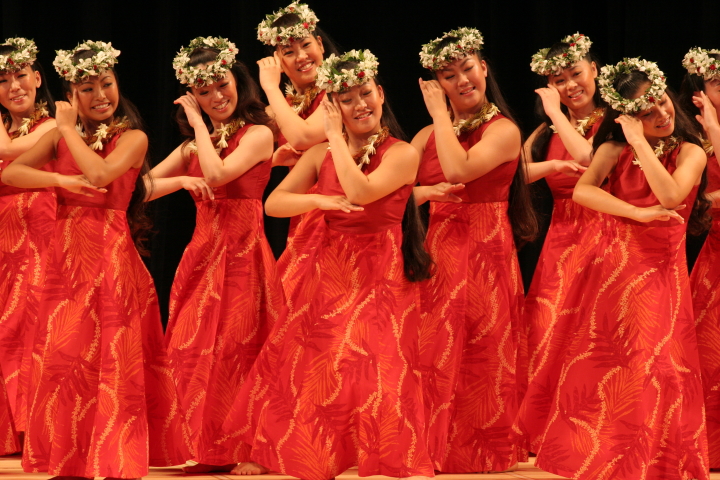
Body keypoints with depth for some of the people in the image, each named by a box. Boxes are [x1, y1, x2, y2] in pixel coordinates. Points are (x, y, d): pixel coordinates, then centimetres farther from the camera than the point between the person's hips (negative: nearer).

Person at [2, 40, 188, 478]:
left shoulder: (132, 138, 0)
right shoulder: (60, 136, 11)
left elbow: (100, 173, -18)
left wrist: (70, 130, -6)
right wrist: (60, 180, -12)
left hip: (113, 254, -4)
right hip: (67, 256, 4)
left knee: (113, 357, -4)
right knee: (63, 355, 1)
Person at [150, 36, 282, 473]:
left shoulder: (257, 135, -3)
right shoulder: (194, 144, 15)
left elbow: (218, 174, -19)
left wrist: (200, 124, -8)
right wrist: (181, 180, -8)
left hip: (243, 254, -6)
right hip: (202, 252, 6)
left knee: (232, 351, -7)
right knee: (193, 350, 2)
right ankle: (207, 450, 9)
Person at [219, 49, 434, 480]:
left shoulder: (402, 154, -7)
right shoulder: (321, 154, 6)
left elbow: (359, 191, -23)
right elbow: (273, 203, 1)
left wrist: (336, 137, -13)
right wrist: (320, 201, -17)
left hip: (379, 278, -5)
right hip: (327, 272, 5)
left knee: (377, 367, -16)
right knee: (301, 363, 9)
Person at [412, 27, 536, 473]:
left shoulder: (504, 131, -4)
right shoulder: (428, 135, 13)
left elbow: (459, 170, -21)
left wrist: (441, 114, -10)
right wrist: (424, 193, -17)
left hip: (485, 253, -5)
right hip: (435, 255, 5)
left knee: (480, 362, -3)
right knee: (433, 361, 3)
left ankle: (483, 455, 5)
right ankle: (436, 450, 12)